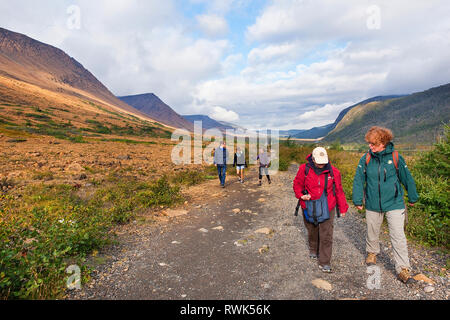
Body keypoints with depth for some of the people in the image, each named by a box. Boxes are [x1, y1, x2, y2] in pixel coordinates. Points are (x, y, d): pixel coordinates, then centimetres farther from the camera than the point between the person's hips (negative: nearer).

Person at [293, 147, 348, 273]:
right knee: (312, 231, 21)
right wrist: (301, 195, -15)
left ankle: (325, 263, 9)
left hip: (327, 208, -1)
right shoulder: (304, 169, -9)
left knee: (326, 236, -3)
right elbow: (297, 184, 3)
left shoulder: (333, 171, -6)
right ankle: (313, 250, 48)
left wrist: (342, 208, 8)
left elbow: (339, 190, 4)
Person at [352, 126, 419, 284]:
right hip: (372, 205, 2)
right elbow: (358, 180, 0)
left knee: (398, 237, -2)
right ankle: (372, 253, 44)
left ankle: (403, 269, 11)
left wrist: (413, 198, 15)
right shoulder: (366, 158, -6)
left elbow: (407, 178, 5)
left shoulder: (395, 157, -9)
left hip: (394, 204, -1)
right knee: (372, 233, 18)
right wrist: (358, 200, 1)